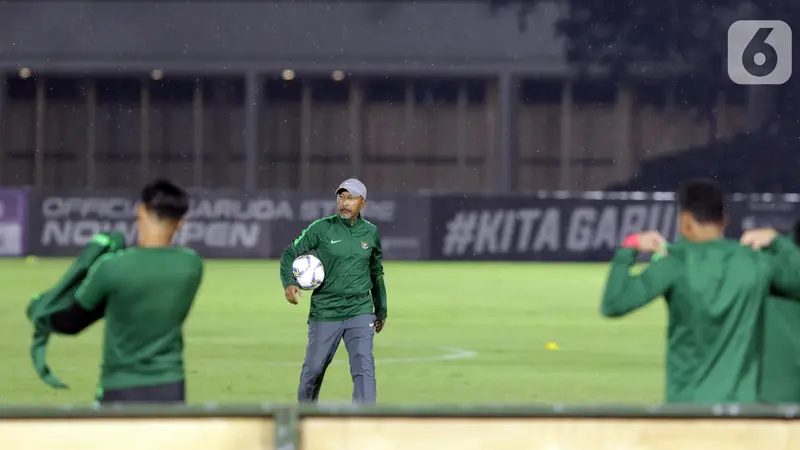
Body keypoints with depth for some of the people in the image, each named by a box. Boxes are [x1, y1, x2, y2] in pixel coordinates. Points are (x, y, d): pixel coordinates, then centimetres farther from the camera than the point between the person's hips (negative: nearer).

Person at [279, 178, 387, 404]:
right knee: (314, 369, 9)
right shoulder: (321, 229, -5)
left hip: (360, 312, 1)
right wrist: (288, 282, -20)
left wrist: (381, 310, 21)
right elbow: (290, 253, -1)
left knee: (364, 368, -14)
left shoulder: (371, 233, 4)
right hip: (324, 312, -1)